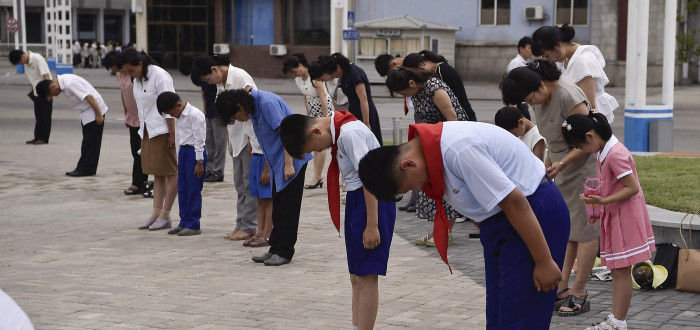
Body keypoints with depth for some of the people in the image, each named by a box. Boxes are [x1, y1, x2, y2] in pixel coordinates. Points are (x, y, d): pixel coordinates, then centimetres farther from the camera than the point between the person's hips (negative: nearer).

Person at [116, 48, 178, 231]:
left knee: (170, 172, -1)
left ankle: (165, 215, 1)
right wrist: (141, 126, 15)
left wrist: (172, 133, -19)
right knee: (157, 173, 10)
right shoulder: (137, 79, 10)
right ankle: (156, 213, 12)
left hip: (163, 130, -9)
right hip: (147, 131, 9)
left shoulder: (159, 76, -16)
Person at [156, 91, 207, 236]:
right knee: (182, 189, 10)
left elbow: (199, 139, -16)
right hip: (182, 151, 9)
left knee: (193, 190, -4)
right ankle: (184, 222, 17)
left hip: (194, 151, -9)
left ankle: (193, 225, 1)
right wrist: (178, 159, 19)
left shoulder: (195, 115, -15)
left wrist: (199, 162, -16)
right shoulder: (179, 117, 13)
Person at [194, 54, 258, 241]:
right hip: (237, 139, 8)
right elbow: (227, 115, 13)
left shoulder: (240, 77, -15)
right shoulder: (220, 84, 9)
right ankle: (241, 225, 15)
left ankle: (249, 226, 0)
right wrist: (230, 143, 11)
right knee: (240, 183, 10)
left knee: (249, 183, -4)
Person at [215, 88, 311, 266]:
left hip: (292, 158, -10)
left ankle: (284, 251, 2)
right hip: (277, 162, 10)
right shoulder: (254, 107, 9)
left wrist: (289, 165, -25)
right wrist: (267, 168, 18)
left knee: (288, 206, -4)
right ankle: (275, 248, 17)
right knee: (278, 207, 11)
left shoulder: (267, 103, -21)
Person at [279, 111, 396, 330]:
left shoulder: (350, 133, -20)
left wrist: (372, 225, -20)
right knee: (356, 276, 12)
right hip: (356, 199, 10)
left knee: (366, 275, -7)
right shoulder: (337, 132, 9)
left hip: (373, 201, -10)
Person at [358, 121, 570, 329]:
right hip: (497, 219, 10)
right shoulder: (428, 147, 0)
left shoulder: (458, 150, -29)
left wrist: (544, 262, -21)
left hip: (532, 215, -9)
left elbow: (515, 202, -27)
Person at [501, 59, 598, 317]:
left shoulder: (568, 96, -25)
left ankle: (579, 295, 1)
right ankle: (561, 288, 13)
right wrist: (549, 162, 13)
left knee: (584, 228, -3)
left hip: (585, 165, -9)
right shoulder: (539, 99, 2)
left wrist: (561, 164, -27)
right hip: (563, 167, 9)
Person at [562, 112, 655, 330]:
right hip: (614, 217, 10)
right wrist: (599, 206, 8)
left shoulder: (615, 155, -23)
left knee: (621, 270, -2)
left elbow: (633, 188, -24)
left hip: (624, 218, -10)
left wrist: (603, 201, -27)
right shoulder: (604, 152, 8)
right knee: (617, 270, 13)